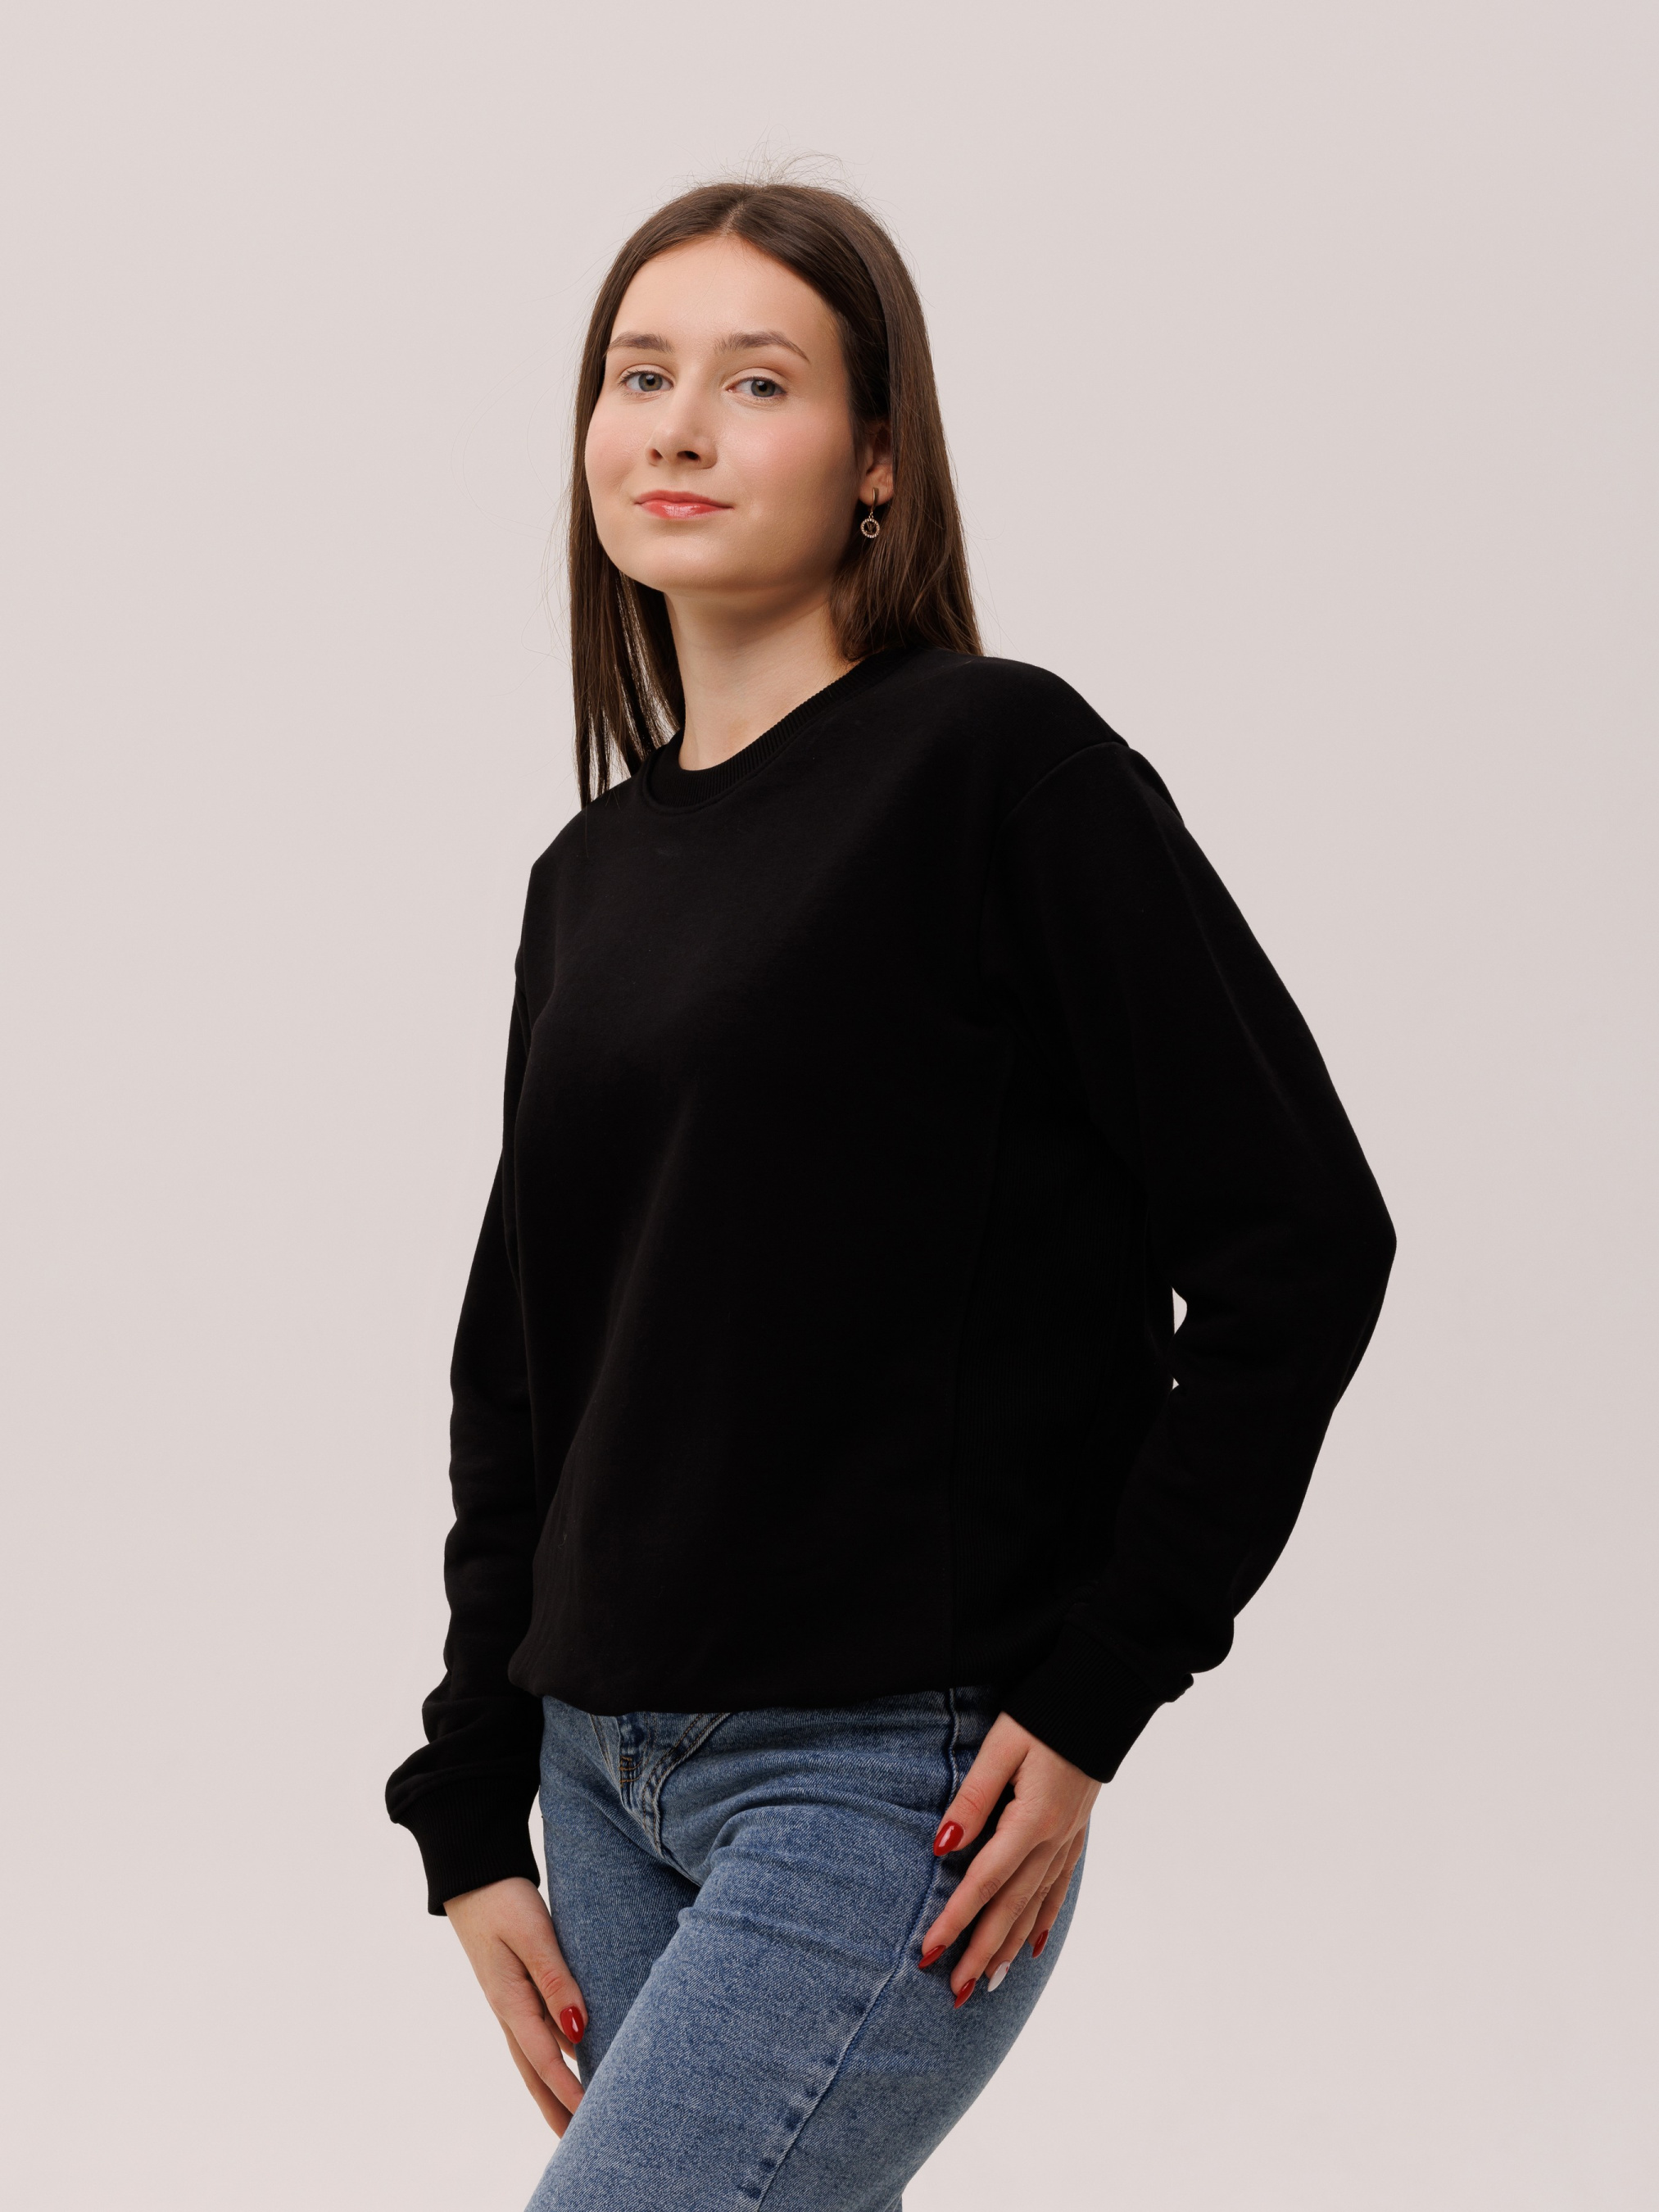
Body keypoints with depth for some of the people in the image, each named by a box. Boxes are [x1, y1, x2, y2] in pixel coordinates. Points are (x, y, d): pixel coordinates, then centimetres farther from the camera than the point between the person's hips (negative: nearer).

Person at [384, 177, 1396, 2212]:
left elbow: (1299, 1243, -10)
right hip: (611, 1774, 7)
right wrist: (472, 1816, 10)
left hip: (891, 1782, -6)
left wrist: (1093, 1697, -11)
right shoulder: (591, 877, 11)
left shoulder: (997, 765, -8)